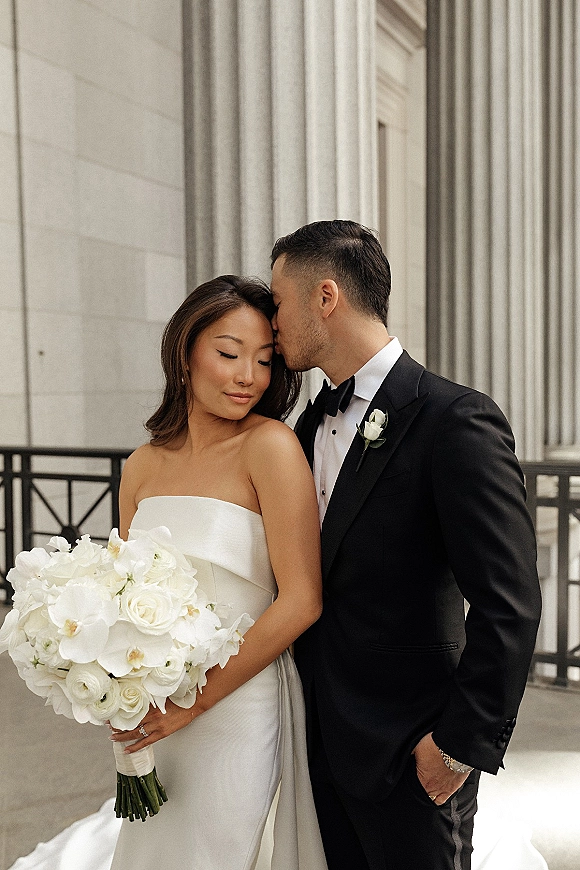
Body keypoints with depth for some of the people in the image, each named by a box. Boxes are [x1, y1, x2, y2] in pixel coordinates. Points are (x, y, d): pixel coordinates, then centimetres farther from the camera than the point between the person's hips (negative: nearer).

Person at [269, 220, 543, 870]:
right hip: (323, 740, 7)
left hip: (408, 750, -6)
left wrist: (463, 742, -15)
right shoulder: (311, 425, 6)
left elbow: (508, 606, -19)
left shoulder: (455, 421, -18)